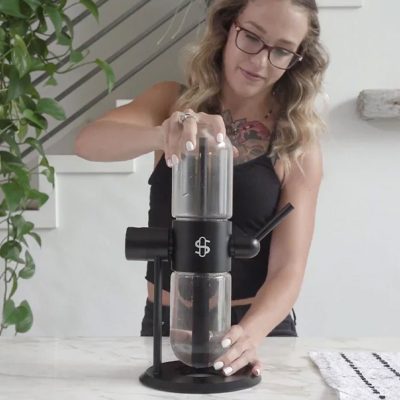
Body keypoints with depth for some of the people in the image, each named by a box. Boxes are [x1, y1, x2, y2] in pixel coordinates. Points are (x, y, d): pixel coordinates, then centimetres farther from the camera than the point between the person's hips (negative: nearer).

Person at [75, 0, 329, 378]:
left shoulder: (299, 144, -5)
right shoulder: (174, 102, -1)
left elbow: (288, 268, -10)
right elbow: (87, 142, -18)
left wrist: (250, 331, -29)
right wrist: (162, 134, -38)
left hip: (258, 325, 0)